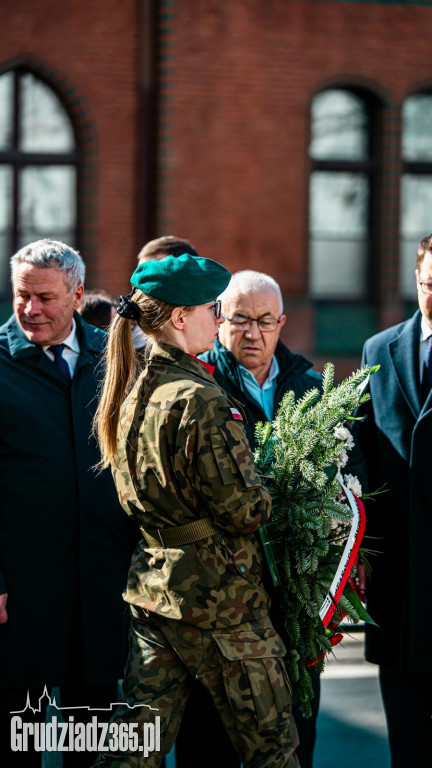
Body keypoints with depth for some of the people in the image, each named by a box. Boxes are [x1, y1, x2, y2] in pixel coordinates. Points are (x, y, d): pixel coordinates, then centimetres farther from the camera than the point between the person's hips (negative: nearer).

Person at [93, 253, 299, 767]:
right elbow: (242, 509, -19)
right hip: (216, 595, -8)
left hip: (151, 586, 8)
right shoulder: (198, 399, -19)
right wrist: (267, 496, 1)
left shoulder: (132, 394, 7)